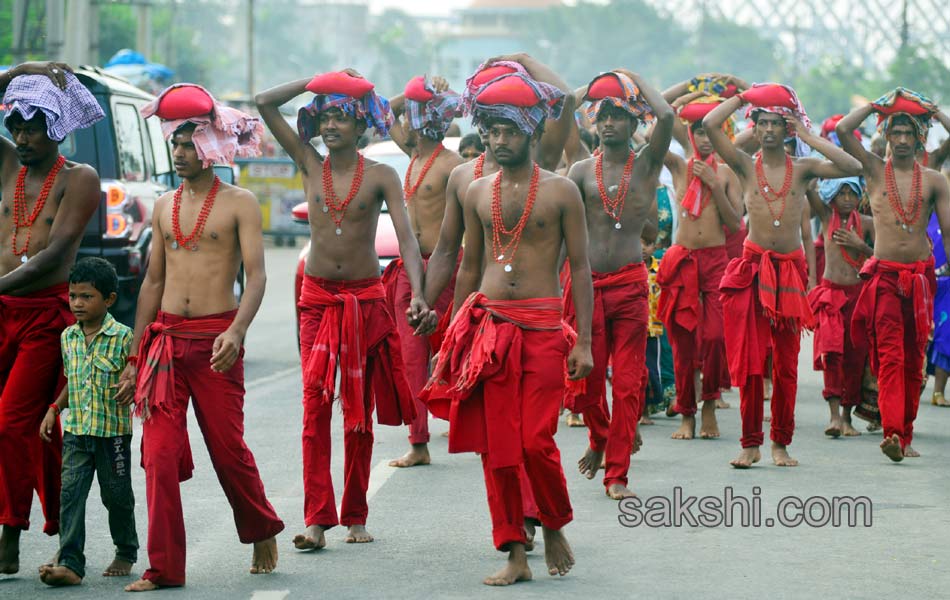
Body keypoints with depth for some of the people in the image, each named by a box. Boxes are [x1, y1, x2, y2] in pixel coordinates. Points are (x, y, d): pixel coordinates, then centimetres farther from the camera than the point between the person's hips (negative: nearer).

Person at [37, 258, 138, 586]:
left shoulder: (122, 337, -10)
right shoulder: (69, 337, 7)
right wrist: (54, 409, 14)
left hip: (113, 430, -4)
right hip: (76, 430, 4)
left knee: (117, 495, 10)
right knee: (71, 492, -8)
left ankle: (126, 553, 30)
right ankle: (70, 563, -13)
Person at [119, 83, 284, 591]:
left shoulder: (239, 203, -2)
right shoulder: (164, 207, 13)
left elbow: (256, 276, -10)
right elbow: (154, 280, 17)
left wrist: (236, 331, -27)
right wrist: (134, 356, 14)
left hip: (216, 338, -4)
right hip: (165, 338, 4)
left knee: (228, 449, 3)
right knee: (160, 453, -4)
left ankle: (263, 534, 28)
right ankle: (164, 567, -2)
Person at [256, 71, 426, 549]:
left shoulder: (381, 177, -2)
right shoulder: (310, 166, 4)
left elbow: (406, 236, -12)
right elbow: (264, 104, 2)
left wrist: (416, 293, -26)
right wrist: (319, 82, 0)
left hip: (366, 300, -1)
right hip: (317, 298, 1)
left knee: (360, 412, 6)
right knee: (315, 404, -9)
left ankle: (355, 516, 13)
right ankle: (317, 518, -12)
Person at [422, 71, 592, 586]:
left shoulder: (560, 191, 0)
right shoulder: (477, 193, 10)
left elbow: (580, 268, 1)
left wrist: (583, 342, -4)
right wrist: (455, 335, 14)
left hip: (541, 326, -3)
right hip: (486, 325, 3)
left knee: (536, 442, -9)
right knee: (495, 445, 0)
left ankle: (554, 527, 17)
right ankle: (515, 554, 7)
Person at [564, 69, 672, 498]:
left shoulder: (647, 165, 3)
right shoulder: (581, 171, 8)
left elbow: (666, 116, -14)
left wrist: (637, 80, 1)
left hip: (630, 285, -1)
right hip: (585, 283, 1)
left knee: (628, 382, -2)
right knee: (585, 377, 4)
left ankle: (617, 473, 4)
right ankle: (599, 438, 34)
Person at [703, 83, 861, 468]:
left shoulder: (803, 169, 5)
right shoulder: (745, 166, 3)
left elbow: (853, 168, -9)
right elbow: (710, 125, -10)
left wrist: (808, 136, -5)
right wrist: (743, 97, 2)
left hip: (790, 270, 1)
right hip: (753, 267, -1)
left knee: (786, 363, 6)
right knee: (749, 361, -3)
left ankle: (781, 443, 15)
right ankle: (751, 444, 5)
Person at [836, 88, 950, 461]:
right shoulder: (874, 171, 7)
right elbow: (843, 130, -4)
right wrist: (878, 105, 5)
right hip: (884, 275, -2)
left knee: (913, 360, 6)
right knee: (890, 356, -14)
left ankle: (905, 436, 13)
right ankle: (892, 433, -25)